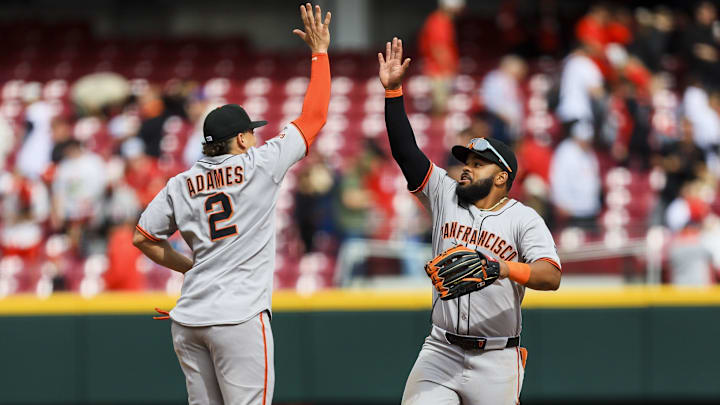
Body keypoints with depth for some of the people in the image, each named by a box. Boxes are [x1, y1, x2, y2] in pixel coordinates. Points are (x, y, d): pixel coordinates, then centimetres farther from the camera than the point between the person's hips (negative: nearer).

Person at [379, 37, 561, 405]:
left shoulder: (523, 219, -2)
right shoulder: (446, 196, 10)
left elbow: (551, 277, -17)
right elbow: (406, 152, 5)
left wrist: (505, 269, -35)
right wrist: (393, 91, -2)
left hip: (496, 361, -3)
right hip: (441, 352, 3)